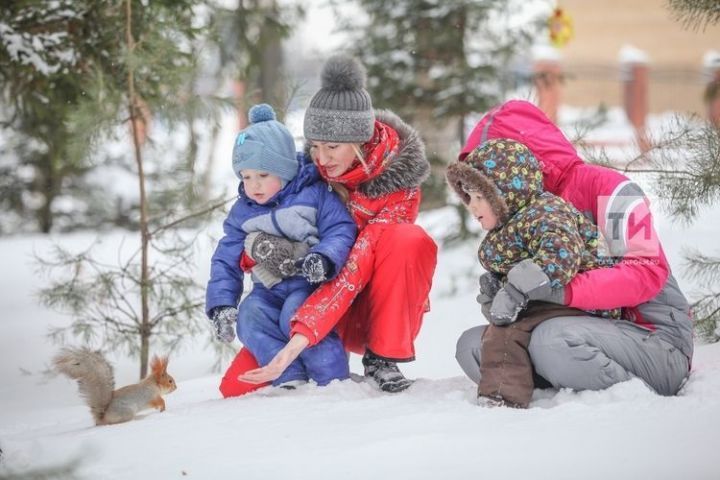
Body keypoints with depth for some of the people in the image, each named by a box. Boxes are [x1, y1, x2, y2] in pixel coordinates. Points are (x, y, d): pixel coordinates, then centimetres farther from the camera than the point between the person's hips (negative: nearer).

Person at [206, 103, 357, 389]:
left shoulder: (314, 195, -4)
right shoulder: (242, 213, 11)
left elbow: (341, 231, -12)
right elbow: (226, 260, 11)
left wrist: (324, 258, -32)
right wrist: (220, 303, -2)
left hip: (311, 285, -5)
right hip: (270, 292, 5)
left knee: (295, 315, -34)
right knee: (248, 317, -24)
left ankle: (333, 379, -21)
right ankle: (290, 378, -24)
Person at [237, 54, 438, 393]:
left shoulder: (399, 187, -21)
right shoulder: (313, 171, -7)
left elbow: (354, 271, -30)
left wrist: (300, 337, -40)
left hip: (383, 310, -4)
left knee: (409, 240, -35)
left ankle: (383, 358, -20)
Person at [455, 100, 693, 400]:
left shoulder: (603, 187, -8)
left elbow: (648, 272, -21)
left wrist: (563, 291, -31)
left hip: (658, 341, -7)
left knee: (553, 338, -36)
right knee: (472, 345, -6)